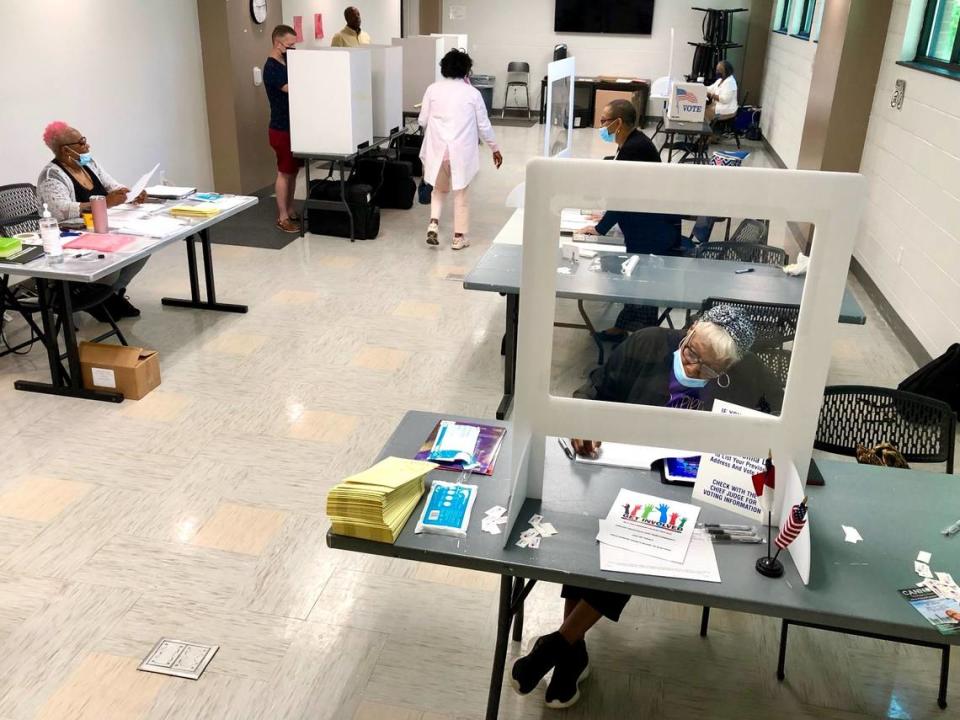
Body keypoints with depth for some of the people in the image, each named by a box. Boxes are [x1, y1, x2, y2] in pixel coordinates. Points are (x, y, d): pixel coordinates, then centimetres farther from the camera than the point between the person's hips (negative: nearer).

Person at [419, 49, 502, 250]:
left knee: (439, 189, 20)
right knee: (460, 192, 11)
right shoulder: (472, 93, -3)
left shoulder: (433, 89, 0)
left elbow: (422, 121, 3)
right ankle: (459, 236, 14)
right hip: (462, 150, -1)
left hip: (437, 148, 2)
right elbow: (483, 125, 2)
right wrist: (495, 148, 14)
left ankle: (433, 224, 1)